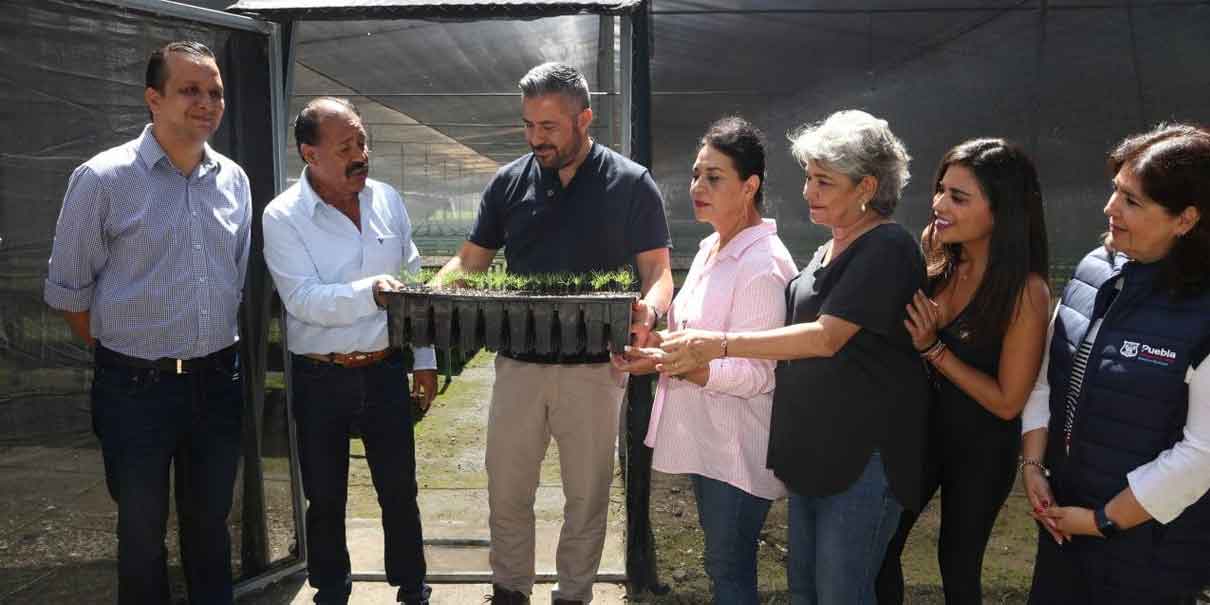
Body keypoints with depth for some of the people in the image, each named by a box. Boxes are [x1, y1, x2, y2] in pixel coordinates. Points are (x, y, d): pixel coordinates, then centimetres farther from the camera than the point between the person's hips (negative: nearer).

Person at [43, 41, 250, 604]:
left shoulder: (234, 179, 3)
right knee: (142, 530, 12)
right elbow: (68, 290, -3)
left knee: (209, 522, 18)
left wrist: (220, 357, 13)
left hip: (218, 382, 4)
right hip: (137, 388, -3)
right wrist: (118, 356, 1)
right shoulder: (102, 179, -11)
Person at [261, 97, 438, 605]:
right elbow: (304, 300, -19)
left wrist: (424, 359, 8)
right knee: (325, 498, 12)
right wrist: (370, 292, -34)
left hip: (386, 369, 3)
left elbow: (413, 283, 8)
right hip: (319, 378, -2)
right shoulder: (283, 216, -10)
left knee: (400, 491, 12)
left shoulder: (386, 199, 2)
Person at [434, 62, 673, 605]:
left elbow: (657, 270, -5)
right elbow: (470, 261, 7)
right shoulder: (510, 182, 4)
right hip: (518, 365, 3)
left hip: (593, 370, -2)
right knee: (507, 493, 13)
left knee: (587, 496, 12)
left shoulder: (631, 184, -4)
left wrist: (649, 307, -28)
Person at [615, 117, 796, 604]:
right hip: (705, 439, 9)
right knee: (722, 563, 22)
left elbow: (756, 375, -23)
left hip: (738, 450, -9)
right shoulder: (712, 248, 9)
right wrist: (654, 334, 4)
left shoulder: (763, 265, -20)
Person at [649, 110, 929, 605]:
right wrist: (695, 356, 9)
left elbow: (826, 337, -21)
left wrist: (720, 344, -19)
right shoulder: (827, 252, 14)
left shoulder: (888, 249, -14)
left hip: (864, 454, -9)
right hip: (810, 450, 9)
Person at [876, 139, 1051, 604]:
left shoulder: (1025, 292, -24)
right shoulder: (939, 264, -8)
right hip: (920, 426, 5)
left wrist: (933, 348, -22)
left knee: (957, 566, 15)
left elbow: (1007, 401, -19)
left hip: (981, 448, -5)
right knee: (878, 548, 15)